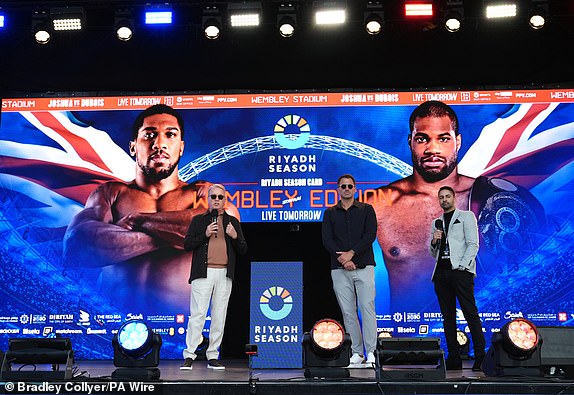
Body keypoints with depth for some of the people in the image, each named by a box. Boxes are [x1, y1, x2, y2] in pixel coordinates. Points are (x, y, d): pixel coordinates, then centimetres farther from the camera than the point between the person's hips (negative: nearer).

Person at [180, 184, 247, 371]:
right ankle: (189, 357, -4)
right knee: (198, 314, -8)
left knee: (219, 316, 5)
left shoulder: (233, 222, 16)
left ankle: (213, 357, 12)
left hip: (225, 274, 2)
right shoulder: (198, 220, 12)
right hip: (203, 273, -2)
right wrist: (205, 234, -9)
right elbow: (187, 244, 3)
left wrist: (235, 236, -7)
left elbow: (243, 250, 12)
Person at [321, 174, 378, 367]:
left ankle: (371, 352, -4)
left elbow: (370, 235, -2)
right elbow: (326, 240, 3)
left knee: (367, 308, -8)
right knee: (348, 311, 3)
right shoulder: (330, 213, 13)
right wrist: (343, 259, -11)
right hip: (339, 269, 2)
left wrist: (351, 253, -13)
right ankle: (357, 352, 9)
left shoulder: (366, 210, 10)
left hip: (363, 266, -2)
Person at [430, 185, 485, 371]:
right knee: (448, 316, 3)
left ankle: (480, 356, -9)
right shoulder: (436, 222, 22)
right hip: (441, 272, 5)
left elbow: (473, 244, -2)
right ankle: (453, 359, 5)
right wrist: (434, 240, 1)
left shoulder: (466, 216, 9)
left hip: (460, 270, -5)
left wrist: (462, 266, -12)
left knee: (470, 313, -11)